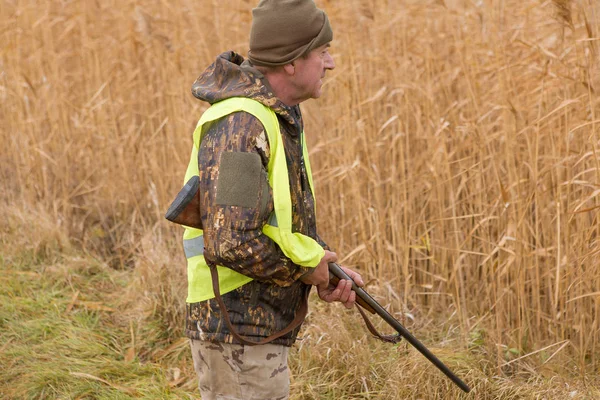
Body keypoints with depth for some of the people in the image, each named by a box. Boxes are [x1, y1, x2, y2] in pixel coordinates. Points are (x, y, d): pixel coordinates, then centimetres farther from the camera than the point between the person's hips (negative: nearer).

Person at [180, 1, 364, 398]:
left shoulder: (281, 118, 11)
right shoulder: (239, 125, -22)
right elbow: (231, 243, -30)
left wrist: (326, 265, 5)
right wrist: (306, 266, -15)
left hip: (261, 324, 10)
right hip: (239, 328, -10)